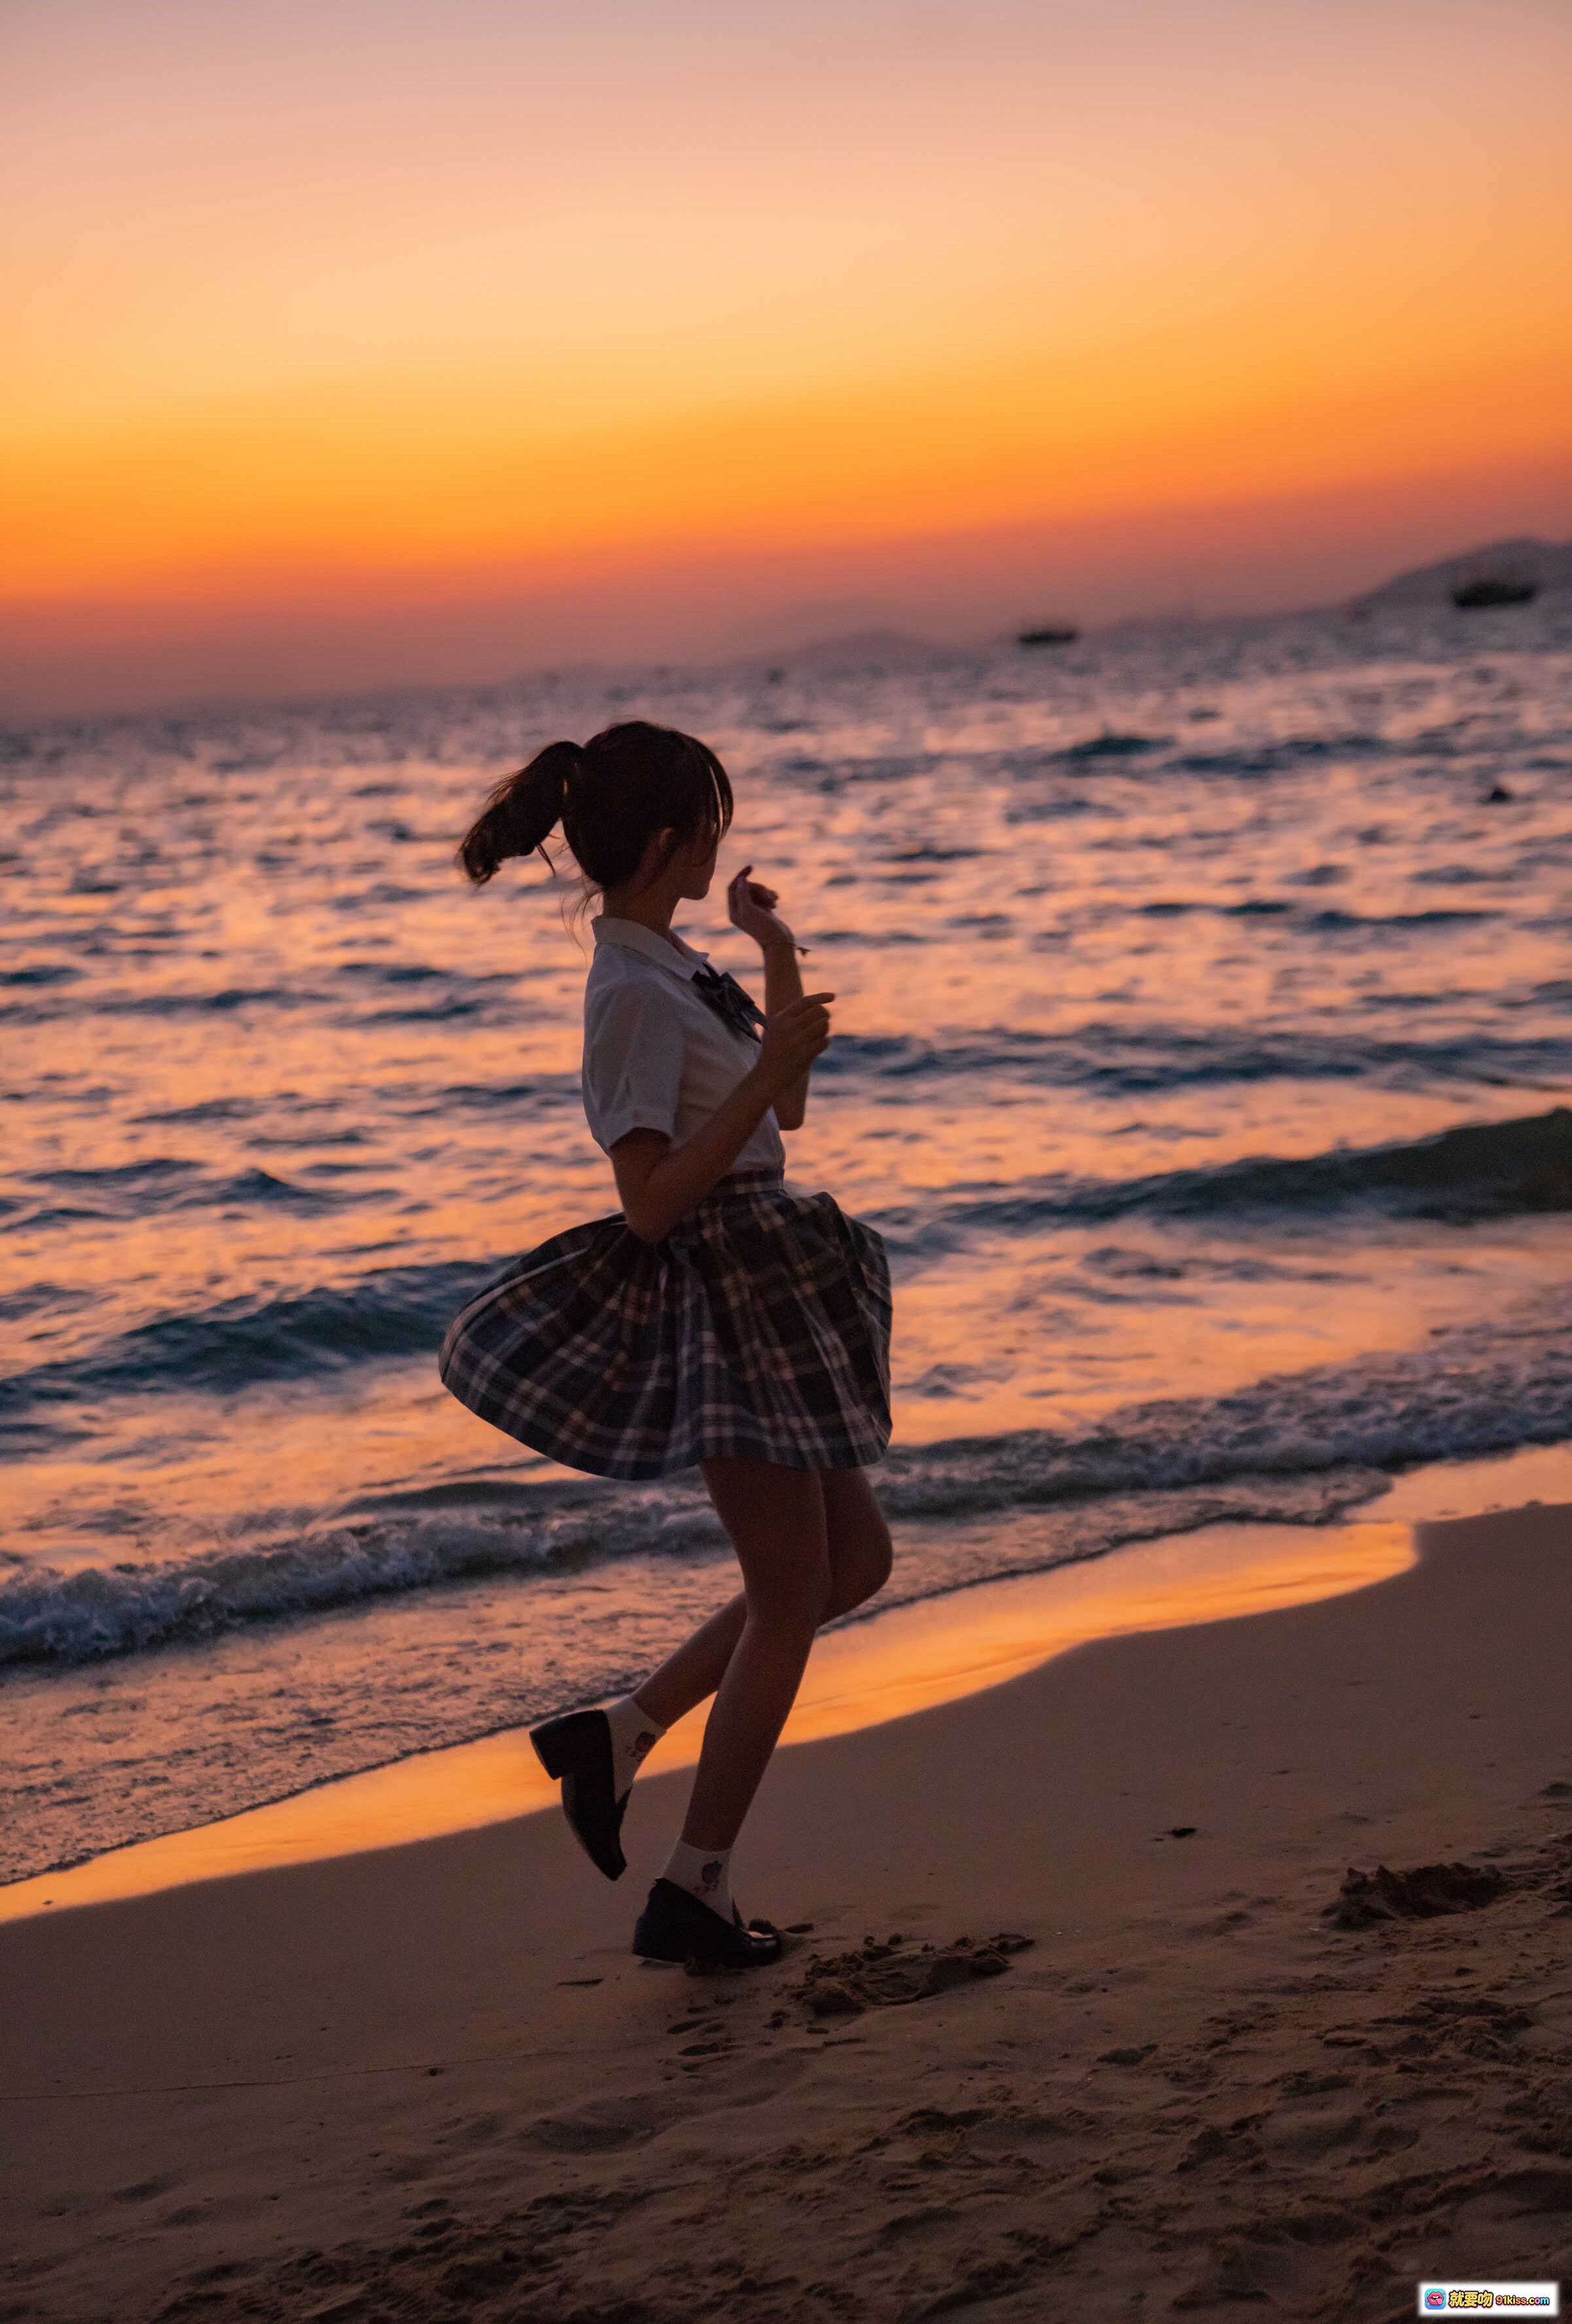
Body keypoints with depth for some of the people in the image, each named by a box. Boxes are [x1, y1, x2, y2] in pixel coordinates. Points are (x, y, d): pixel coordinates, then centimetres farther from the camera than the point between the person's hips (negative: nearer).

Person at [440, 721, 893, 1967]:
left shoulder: (668, 966, 11)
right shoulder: (636, 995, -19)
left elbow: (786, 1109, 21)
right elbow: (651, 1202, -23)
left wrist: (779, 956, 13)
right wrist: (768, 1068, -26)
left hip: (766, 1292, 10)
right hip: (714, 1294, -10)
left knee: (854, 1558, 16)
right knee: (790, 1596, 0)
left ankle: (619, 1735, 18)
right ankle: (696, 1889, 9)